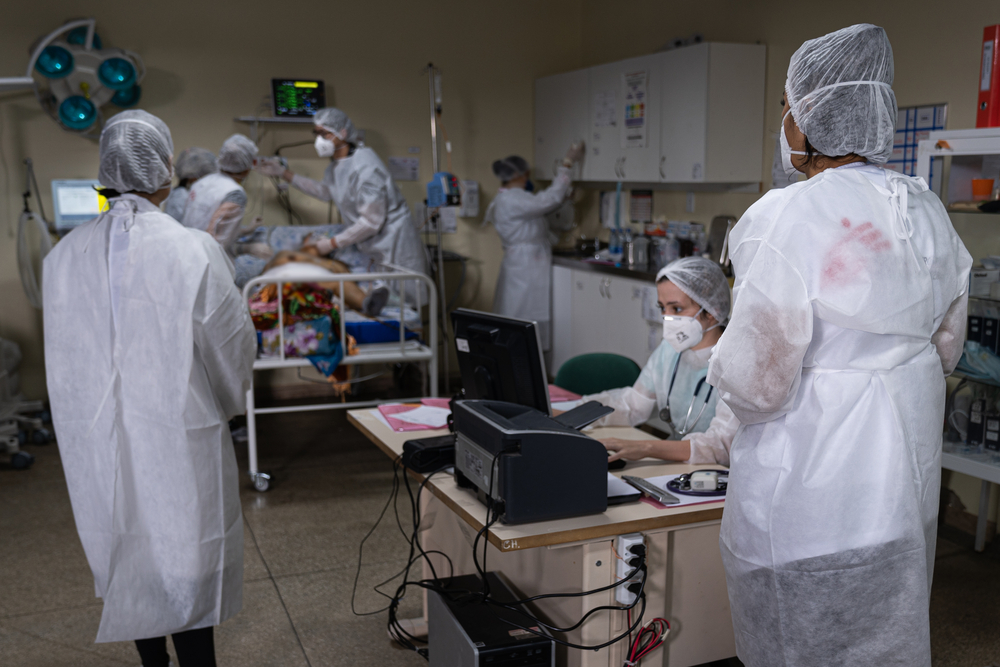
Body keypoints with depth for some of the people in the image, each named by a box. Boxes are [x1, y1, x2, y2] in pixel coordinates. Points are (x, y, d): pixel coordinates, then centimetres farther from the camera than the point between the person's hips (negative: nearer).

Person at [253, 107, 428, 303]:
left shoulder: (365, 167, -24)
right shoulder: (337, 164, 6)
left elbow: (371, 222, -24)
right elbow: (326, 191, 26)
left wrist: (333, 243, -14)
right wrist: (283, 173, 22)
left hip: (392, 243, -9)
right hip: (373, 248, 9)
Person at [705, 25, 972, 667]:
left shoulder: (788, 217, -21)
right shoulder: (926, 209, 3)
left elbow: (757, 381, -22)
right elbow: (946, 345, 14)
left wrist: (718, 363, -1)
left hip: (813, 487, -7)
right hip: (908, 470, 8)